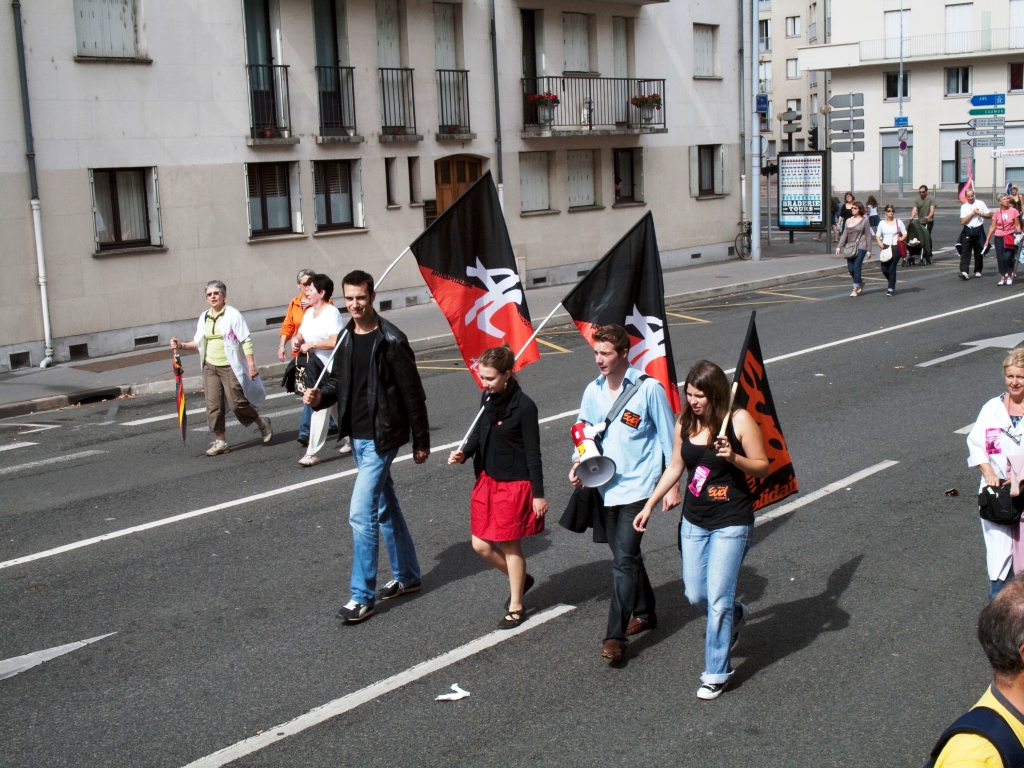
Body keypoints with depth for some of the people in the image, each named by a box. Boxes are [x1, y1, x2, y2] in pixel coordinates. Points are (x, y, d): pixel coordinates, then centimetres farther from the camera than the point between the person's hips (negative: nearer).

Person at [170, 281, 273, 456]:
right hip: (210, 367, 6)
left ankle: (262, 423, 20)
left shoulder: (232, 314, -8)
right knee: (213, 405, 1)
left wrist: (251, 364, -16)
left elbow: (246, 341, -10)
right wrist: (182, 345, 1)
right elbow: (199, 342, 17)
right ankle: (220, 441, 8)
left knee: (237, 403, -5)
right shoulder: (204, 317, 10)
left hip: (230, 367, -6)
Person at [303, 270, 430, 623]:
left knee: (361, 513, -11)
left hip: (381, 437, -8)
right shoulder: (345, 338, 5)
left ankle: (362, 597, -2)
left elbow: (412, 393, -12)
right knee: (385, 507, 18)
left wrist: (421, 441, -9)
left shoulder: (391, 340, -16)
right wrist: (320, 396, -10)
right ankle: (407, 575, 33)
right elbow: (337, 381, 14)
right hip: (357, 436, 8)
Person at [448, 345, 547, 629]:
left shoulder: (523, 406, -19)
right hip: (487, 480, 7)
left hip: (515, 483, -7)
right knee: (481, 545, 9)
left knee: (509, 544, 5)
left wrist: (538, 494, -13)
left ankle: (516, 607, 23)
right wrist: (464, 453, -6)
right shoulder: (487, 398, 1)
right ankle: (520, 579, 35)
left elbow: (533, 453, -15)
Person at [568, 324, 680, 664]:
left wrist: (672, 485, -5)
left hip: (638, 486, -6)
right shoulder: (593, 391, 4)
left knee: (623, 559, -12)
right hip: (607, 486, 6)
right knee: (625, 555, 18)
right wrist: (579, 463, -6)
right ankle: (644, 612, 37)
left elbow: (668, 437, -4)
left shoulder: (649, 389, -10)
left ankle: (615, 636, -9)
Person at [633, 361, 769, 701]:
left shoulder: (739, 421, -12)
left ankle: (716, 673, 9)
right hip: (694, 521, 5)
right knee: (695, 595, 10)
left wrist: (733, 458, -26)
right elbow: (675, 466, 13)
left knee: (718, 599, -6)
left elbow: (763, 467, -8)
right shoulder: (685, 422, 1)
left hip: (731, 523, -5)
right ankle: (736, 616, 43)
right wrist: (649, 505, 13)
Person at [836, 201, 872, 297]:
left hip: (861, 247, -5)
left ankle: (856, 289, -3)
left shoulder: (864, 221, -1)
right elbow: (844, 235, 11)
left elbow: (868, 236, -1)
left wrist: (869, 250, -5)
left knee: (856, 267, -10)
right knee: (850, 268, 3)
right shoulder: (848, 221, 12)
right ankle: (860, 283, 28)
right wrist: (839, 246, 1)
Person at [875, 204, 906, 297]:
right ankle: (892, 283, 29)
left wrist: (901, 239, -13)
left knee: (892, 269, -6)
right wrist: (880, 242, -8)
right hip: (885, 247, 3)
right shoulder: (882, 223, 8)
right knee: (884, 269, 0)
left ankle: (891, 289, 2)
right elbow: (878, 235, 10)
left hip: (895, 247, -3)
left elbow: (905, 233, 6)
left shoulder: (898, 222, 3)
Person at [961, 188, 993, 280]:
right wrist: (972, 213, -9)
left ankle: (978, 271, 24)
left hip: (978, 230, 0)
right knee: (965, 251, -13)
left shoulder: (980, 204, 4)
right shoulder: (964, 207, 5)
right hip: (967, 231, 0)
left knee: (978, 252, 9)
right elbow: (962, 221, -4)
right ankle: (964, 271, -22)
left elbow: (990, 215, 4)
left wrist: (980, 213, -10)